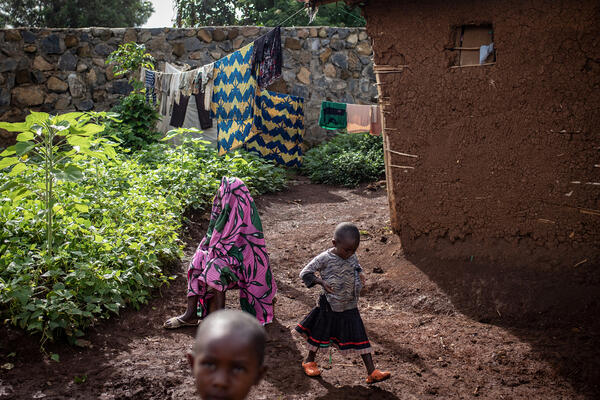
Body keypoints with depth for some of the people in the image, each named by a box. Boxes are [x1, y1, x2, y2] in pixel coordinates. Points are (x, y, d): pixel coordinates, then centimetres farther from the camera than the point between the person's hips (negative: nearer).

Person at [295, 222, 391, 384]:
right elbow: (304, 273, -14)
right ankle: (309, 361, 39)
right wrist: (321, 281, -27)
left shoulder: (353, 257, -4)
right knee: (320, 334, 16)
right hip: (330, 308, -4)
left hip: (350, 308, 4)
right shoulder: (324, 258, -19)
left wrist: (360, 274, -4)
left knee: (360, 338, 3)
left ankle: (372, 372, 6)